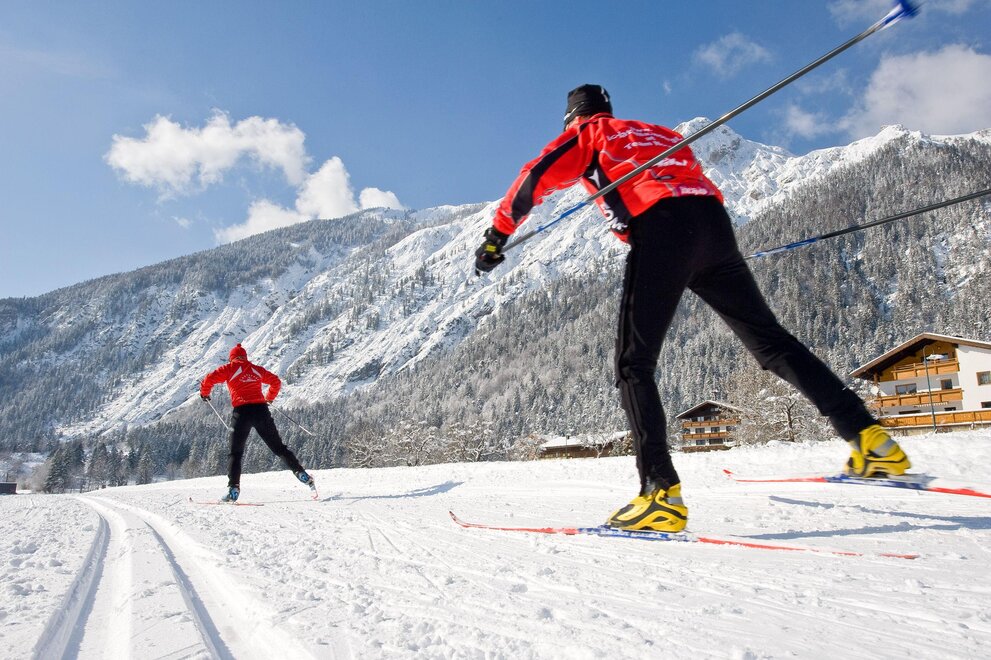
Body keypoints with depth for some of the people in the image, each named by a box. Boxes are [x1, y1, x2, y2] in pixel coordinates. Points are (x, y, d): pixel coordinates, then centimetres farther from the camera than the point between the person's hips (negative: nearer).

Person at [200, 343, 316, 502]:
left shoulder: (229, 369, 8)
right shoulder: (257, 369, 18)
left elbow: (209, 379, -1)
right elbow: (276, 382, 26)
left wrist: (204, 393, 18)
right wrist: (269, 398, 41)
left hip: (241, 412, -3)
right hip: (261, 410, 3)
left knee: (236, 453, 6)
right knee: (279, 447, 10)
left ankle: (233, 488, -5)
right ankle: (301, 474, 5)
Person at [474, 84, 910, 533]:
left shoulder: (586, 134, 21)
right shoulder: (658, 132, 37)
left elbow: (534, 178, 9)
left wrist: (496, 236, 13)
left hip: (660, 230, -6)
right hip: (714, 222, 6)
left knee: (634, 365, -3)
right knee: (770, 341, 10)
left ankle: (661, 492, -16)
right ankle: (870, 439, 4)